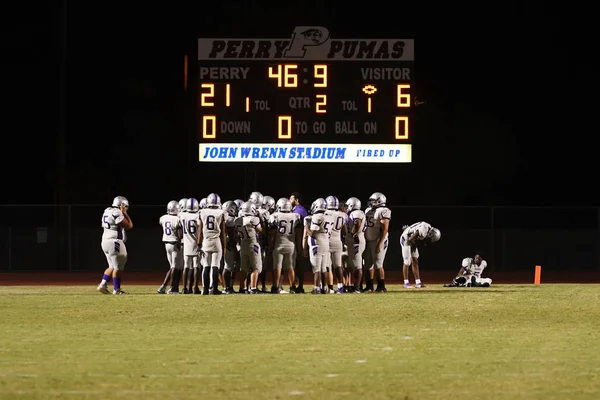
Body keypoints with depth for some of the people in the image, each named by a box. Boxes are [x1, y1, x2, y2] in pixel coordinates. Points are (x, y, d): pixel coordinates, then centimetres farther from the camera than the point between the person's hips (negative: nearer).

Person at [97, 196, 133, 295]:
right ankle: (116, 289, 5)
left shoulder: (107, 212, 14)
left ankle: (103, 284, 9)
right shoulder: (117, 213, -16)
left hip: (105, 242, 10)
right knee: (118, 267, 0)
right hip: (114, 242, -10)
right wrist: (125, 213, -7)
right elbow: (129, 226, -12)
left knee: (112, 266, 17)